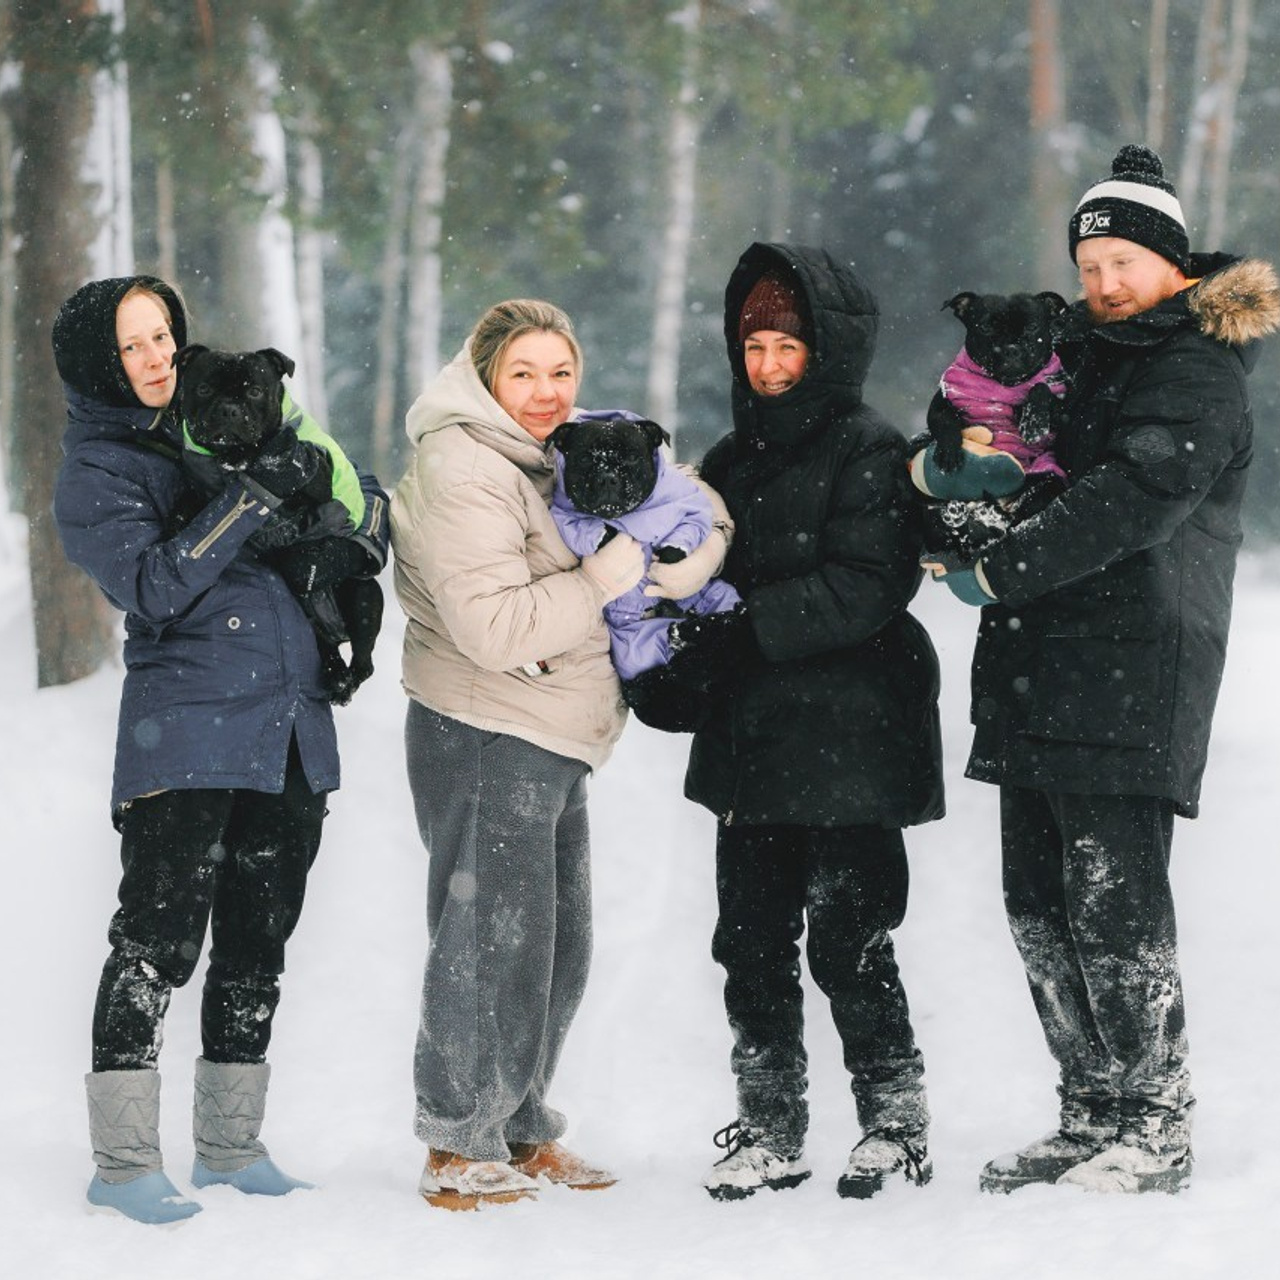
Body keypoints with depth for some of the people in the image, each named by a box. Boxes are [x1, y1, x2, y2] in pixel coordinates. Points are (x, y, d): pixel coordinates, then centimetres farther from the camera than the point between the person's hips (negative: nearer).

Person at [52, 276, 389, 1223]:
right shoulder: (96, 472, -2)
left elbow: (357, 493, 23)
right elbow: (155, 585, -18)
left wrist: (359, 549, 2)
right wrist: (253, 496, -23)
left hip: (291, 733, 6)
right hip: (185, 733, -6)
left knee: (259, 944, 10)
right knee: (157, 941, -9)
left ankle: (231, 1145, 20)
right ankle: (125, 1164, -5)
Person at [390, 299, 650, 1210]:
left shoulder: (541, 459, 15)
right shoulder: (463, 469, -16)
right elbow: (495, 626, -24)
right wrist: (611, 575, -20)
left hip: (550, 744, 10)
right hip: (483, 739, -10)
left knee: (559, 944, 16)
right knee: (491, 944, -5)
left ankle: (520, 1130, 28)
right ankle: (461, 1152, 6)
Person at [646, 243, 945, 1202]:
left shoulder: (869, 451, -7)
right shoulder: (734, 459, 16)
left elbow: (865, 588, -18)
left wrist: (741, 627, -23)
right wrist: (674, 666, -3)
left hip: (850, 737, -7)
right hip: (749, 741, 7)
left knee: (847, 942, -3)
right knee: (752, 942, 7)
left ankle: (898, 1124, 11)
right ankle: (771, 1130, 16)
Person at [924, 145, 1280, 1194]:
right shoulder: (1083, 354, 22)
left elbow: (1130, 503, -20)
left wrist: (998, 573, -17)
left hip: (1129, 682, -9)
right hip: (1039, 681, 9)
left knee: (1114, 906, -10)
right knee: (1041, 907, 9)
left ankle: (1157, 1130, -3)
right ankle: (1093, 1118, 16)